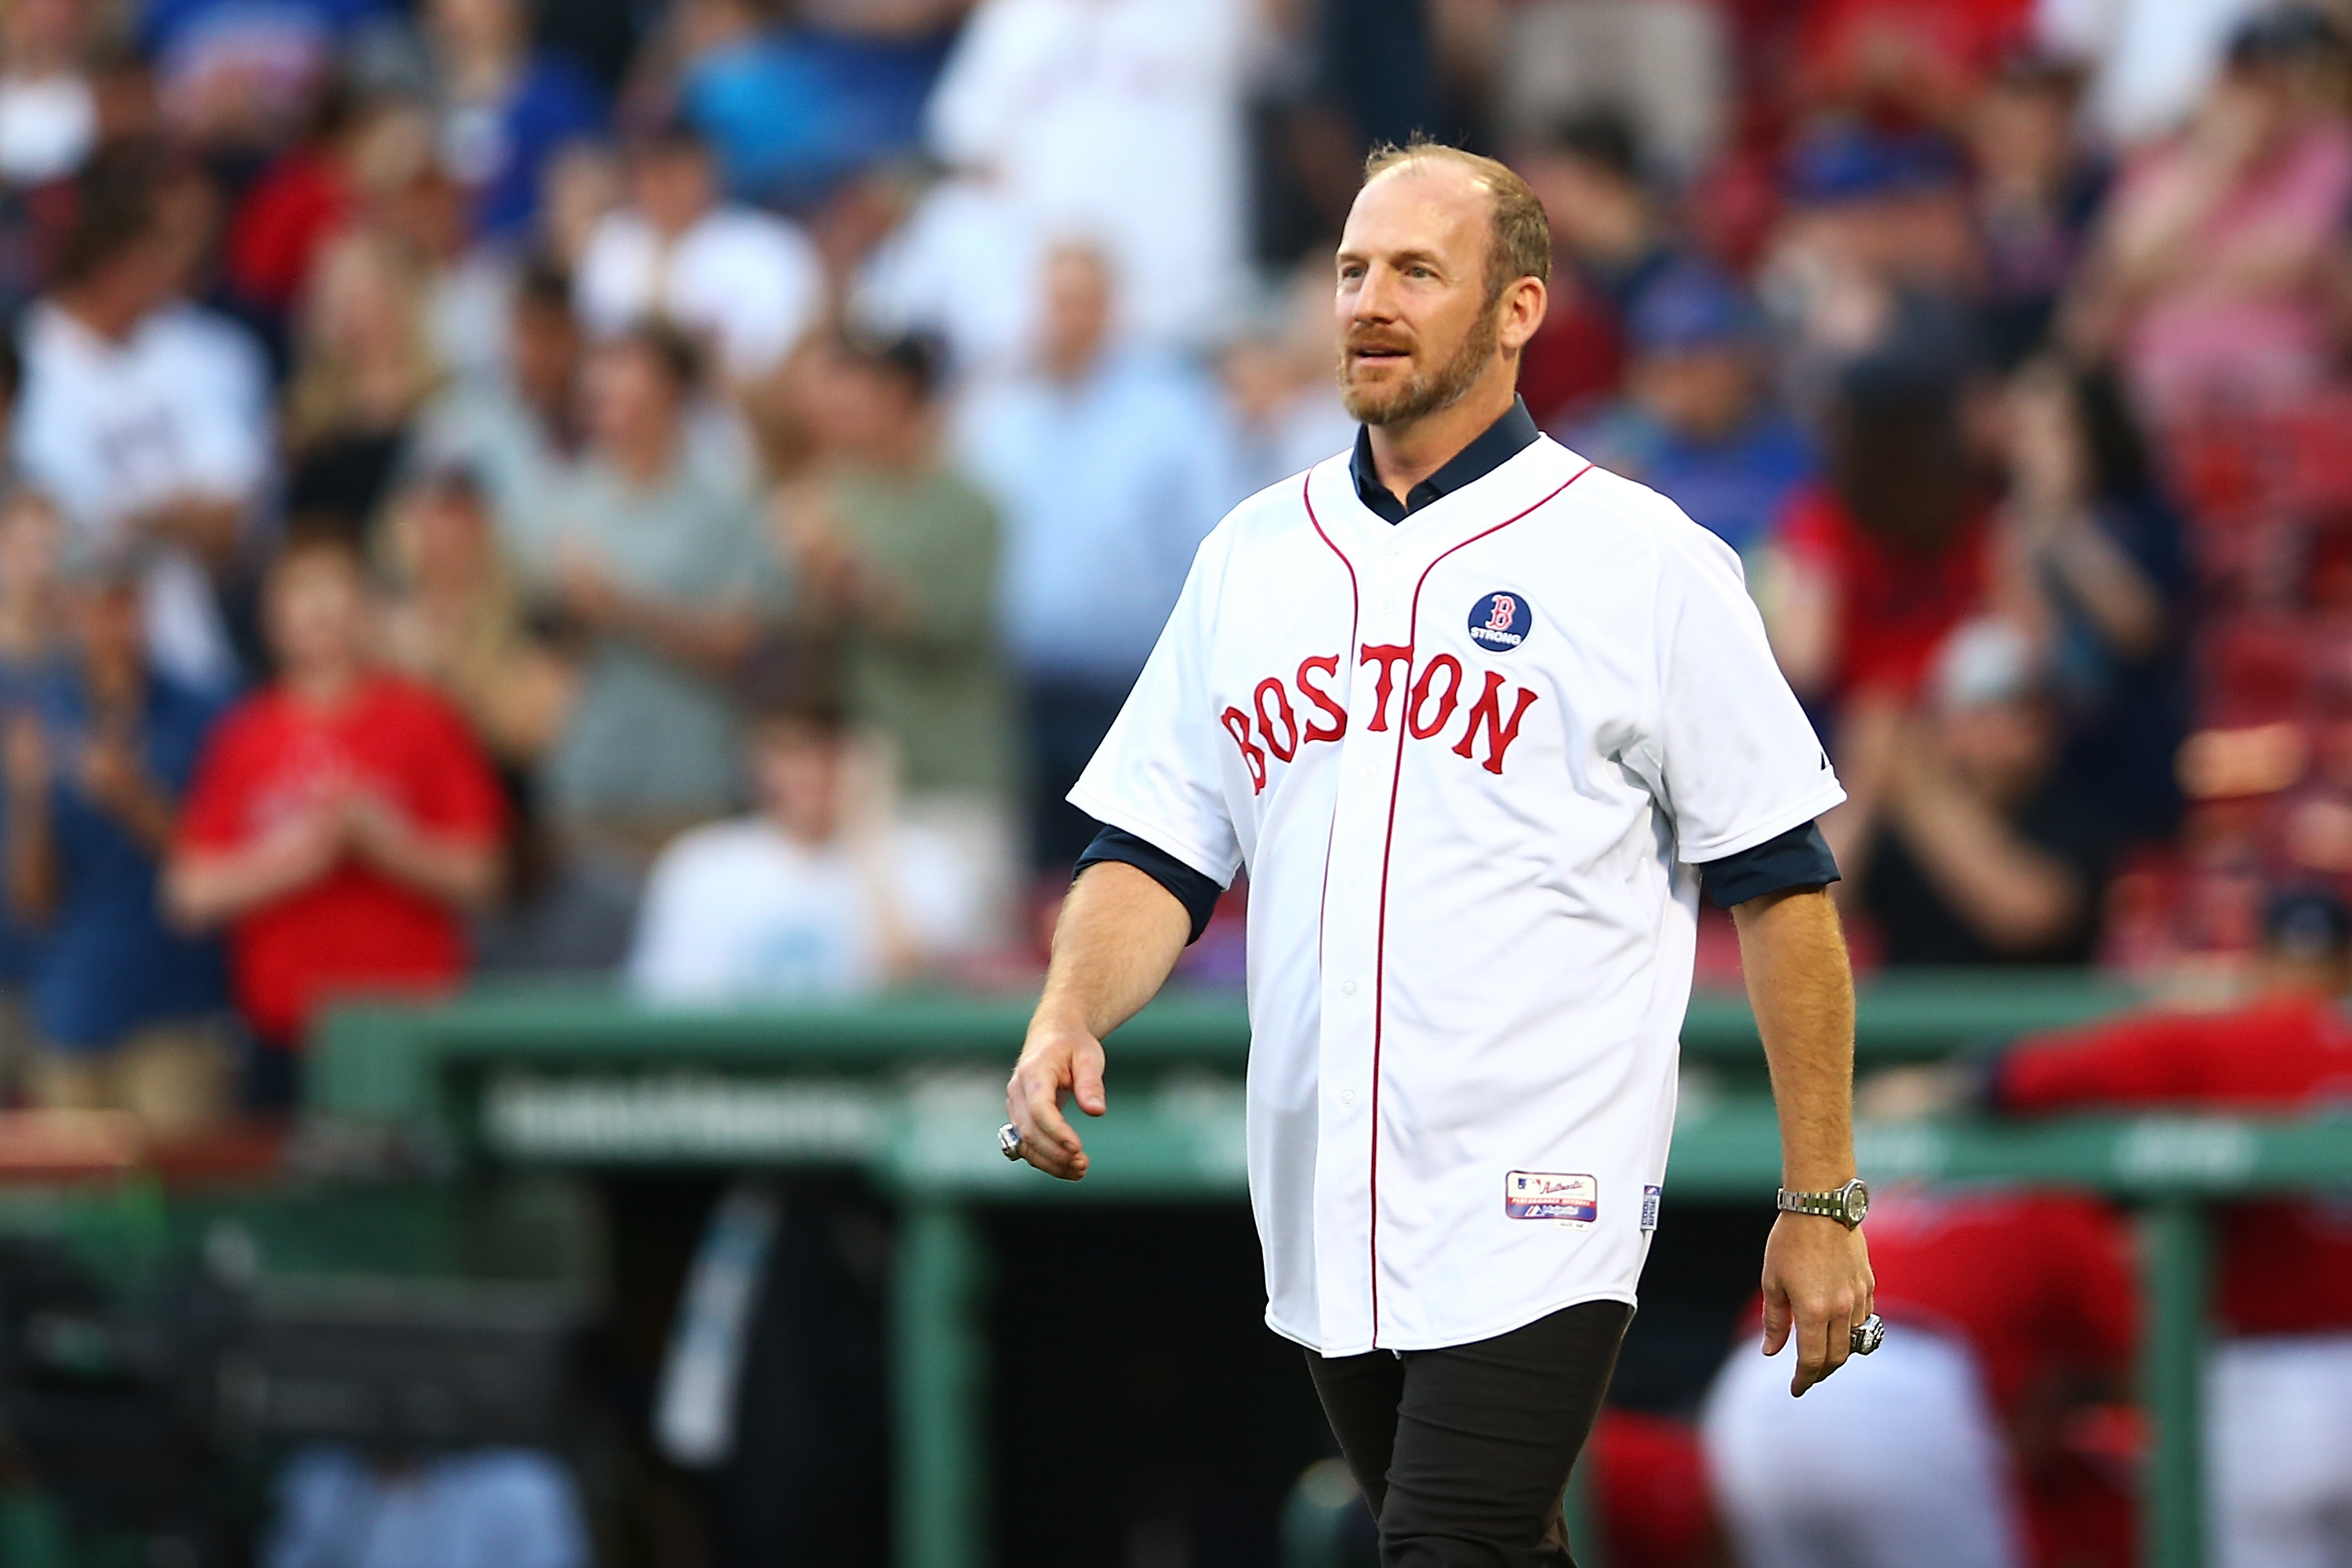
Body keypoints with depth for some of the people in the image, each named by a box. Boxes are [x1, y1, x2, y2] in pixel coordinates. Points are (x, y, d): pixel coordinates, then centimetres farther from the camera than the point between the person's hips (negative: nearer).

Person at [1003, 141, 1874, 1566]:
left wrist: (1822, 1202, -5)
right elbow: (1157, 854, 12)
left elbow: (1782, 887, -3)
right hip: (1325, 1219, 6)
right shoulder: (1252, 555, 11)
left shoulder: (1642, 558, -4)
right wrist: (1068, 1019, -9)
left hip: (1537, 1219, -6)